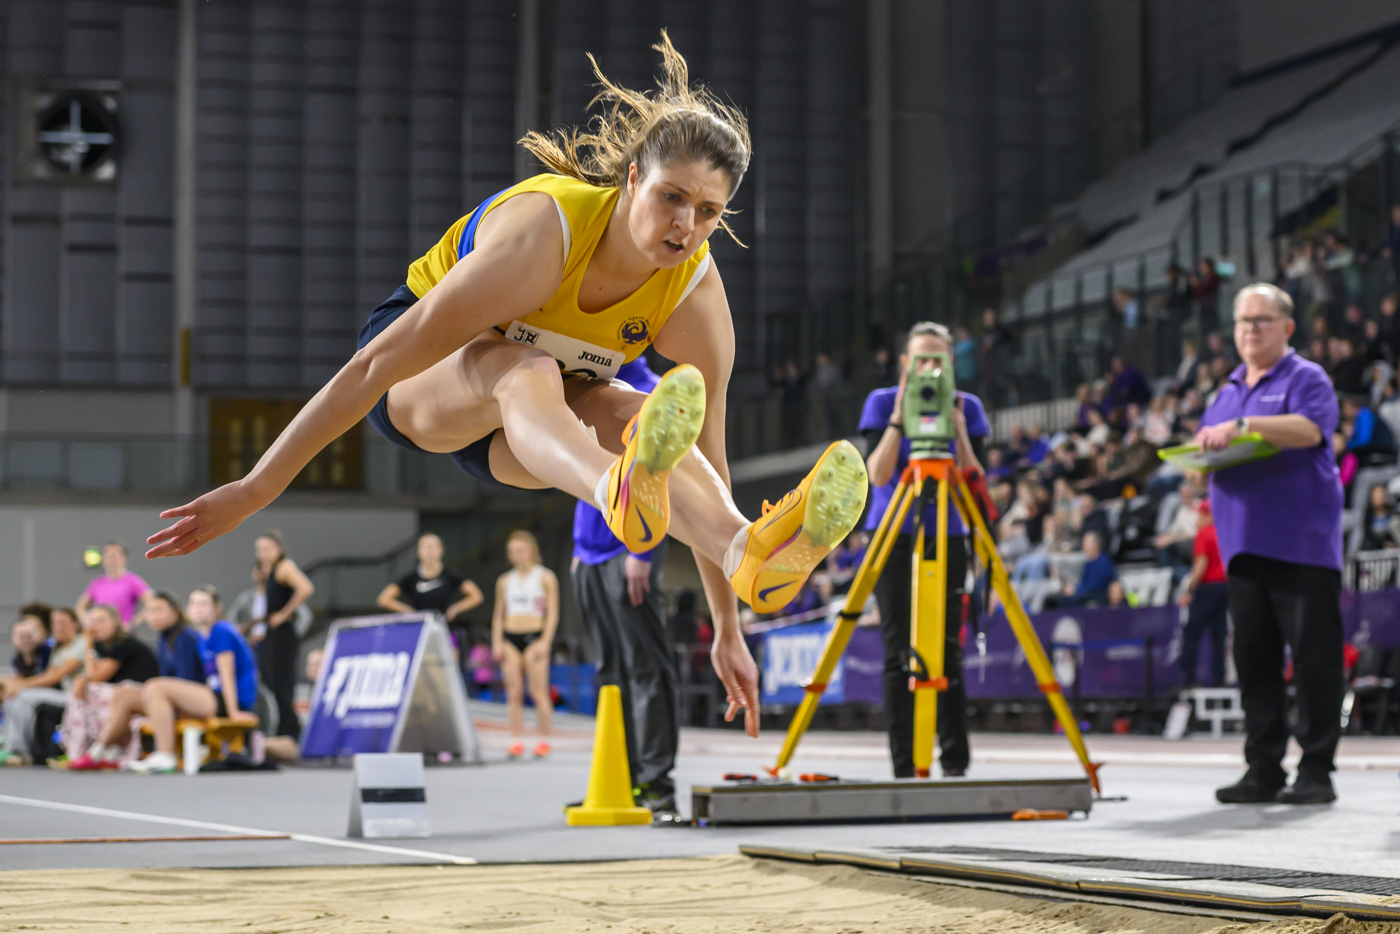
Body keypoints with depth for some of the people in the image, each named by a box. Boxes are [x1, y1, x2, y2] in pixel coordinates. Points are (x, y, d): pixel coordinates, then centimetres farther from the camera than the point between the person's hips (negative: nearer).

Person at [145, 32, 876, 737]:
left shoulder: (697, 300, -17)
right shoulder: (542, 233, -32)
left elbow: (704, 458, -9)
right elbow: (375, 366, -32)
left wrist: (728, 629, -7)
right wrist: (254, 491, -32)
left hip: (510, 440, 4)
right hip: (416, 383, -4)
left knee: (629, 418, -33)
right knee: (523, 369, -41)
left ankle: (752, 554, -64)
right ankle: (620, 494, -76)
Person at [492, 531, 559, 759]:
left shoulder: (545, 577, 4)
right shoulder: (505, 581, 15)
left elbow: (553, 613, 0)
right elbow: (498, 614, 18)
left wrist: (545, 641, -10)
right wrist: (497, 642, 6)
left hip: (535, 636, -4)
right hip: (510, 638, 4)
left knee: (538, 691, -8)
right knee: (514, 693, -1)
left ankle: (544, 740, -3)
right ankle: (517, 741, 0)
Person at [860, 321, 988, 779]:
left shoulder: (967, 407, 3)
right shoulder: (882, 402, 0)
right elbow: (878, 475, -12)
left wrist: (957, 426, -16)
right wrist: (900, 416, -17)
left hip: (947, 538, 1)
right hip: (894, 537, -1)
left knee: (947, 651, -6)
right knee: (899, 654, -5)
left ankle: (955, 764, 0)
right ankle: (904, 768, -2)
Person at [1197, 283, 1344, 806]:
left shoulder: (1306, 379, 1)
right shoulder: (1229, 391, 22)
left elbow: (1309, 429, -18)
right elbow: (1208, 454, 24)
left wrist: (1243, 426, -25)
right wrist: (1202, 454, 0)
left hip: (1302, 542, -7)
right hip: (1244, 545, 7)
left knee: (1314, 659, -6)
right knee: (1254, 662, 6)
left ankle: (1316, 772, -3)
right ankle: (1263, 771, 10)